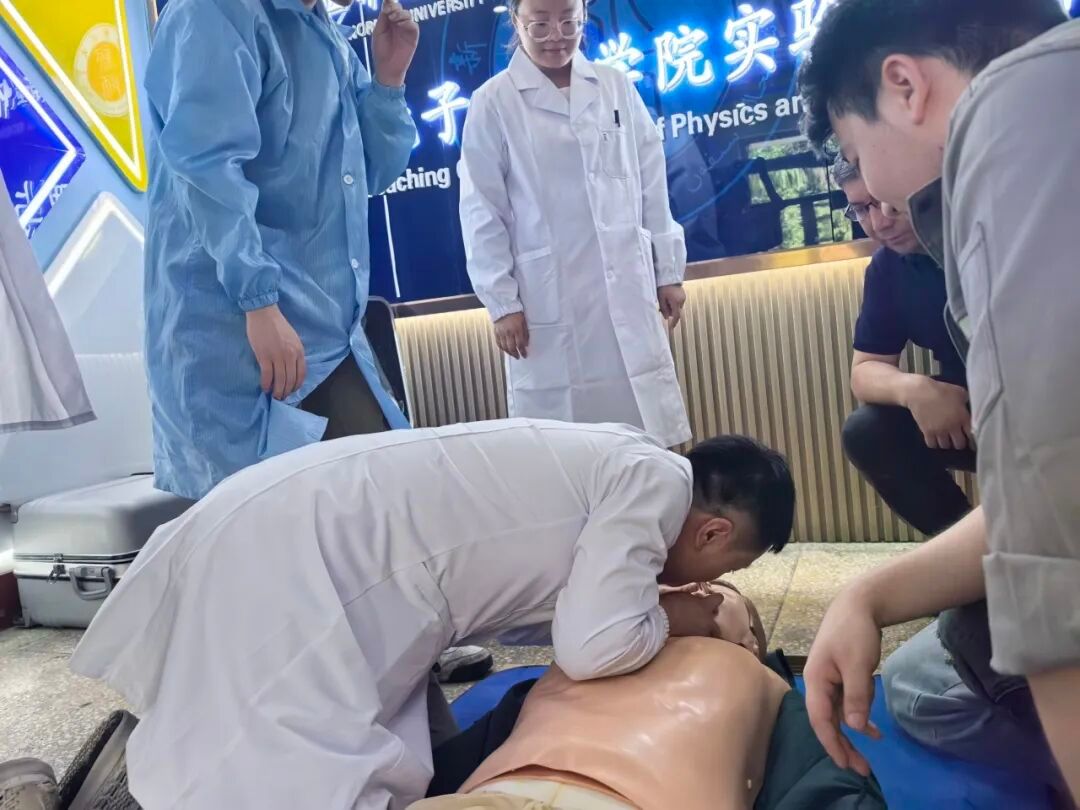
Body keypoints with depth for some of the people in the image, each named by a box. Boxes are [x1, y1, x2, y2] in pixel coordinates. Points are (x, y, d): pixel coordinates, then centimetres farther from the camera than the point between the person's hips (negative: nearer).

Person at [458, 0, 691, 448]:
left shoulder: (616, 85, 8)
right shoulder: (493, 102, -1)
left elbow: (652, 187, 10)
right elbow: (483, 213, -1)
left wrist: (669, 270, 9)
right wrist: (502, 302, -5)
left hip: (628, 292, 3)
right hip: (551, 303, -3)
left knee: (647, 438, 7)